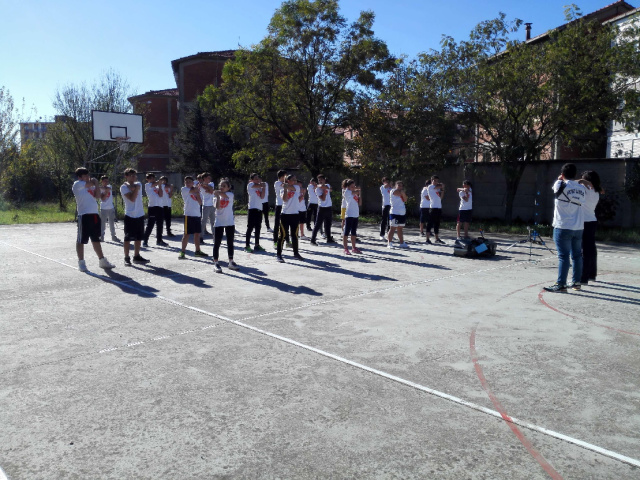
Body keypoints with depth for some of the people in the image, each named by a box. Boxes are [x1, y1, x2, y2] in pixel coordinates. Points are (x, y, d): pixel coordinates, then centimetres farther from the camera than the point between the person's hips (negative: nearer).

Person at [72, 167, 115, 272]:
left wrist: (96, 183, -1)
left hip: (95, 215, 8)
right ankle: (81, 262, 8)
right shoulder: (77, 184, -5)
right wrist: (94, 181, 9)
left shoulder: (90, 186, 18)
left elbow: (97, 194, 7)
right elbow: (90, 183, -12)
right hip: (84, 216, -8)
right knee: (81, 240, 0)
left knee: (96, 239, 16)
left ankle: (102, 260, 23)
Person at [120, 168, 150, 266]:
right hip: (130, 215, -6)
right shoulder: (123, 187, -6)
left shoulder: (138, 184, 11)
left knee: (139, 237, 12)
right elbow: (132, 198, -17)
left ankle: (136, 256, 22)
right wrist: (135, 188, -10)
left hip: (140, 215, 6)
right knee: (128, 238, -2)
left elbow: (137, 188, -12)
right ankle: (126, 258, 4)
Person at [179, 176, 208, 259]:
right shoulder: (184, 189, 0)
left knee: (197, 233, 12)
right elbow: (194, 190, -15)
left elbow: (200, 202, 4)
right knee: (187, 233, -6)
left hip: (197, 215, 6)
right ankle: (182, 252, -1)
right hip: (189, 215, -6)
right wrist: (198, 186, 4)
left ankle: (198, 251, 23)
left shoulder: (196, 191, 15)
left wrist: (197, 193, -4)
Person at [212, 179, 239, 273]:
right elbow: (217, 207, -15)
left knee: (230, 243, 10)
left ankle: (231, 262, 21)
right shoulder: (217, 196, 3)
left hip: (230, 222, 0)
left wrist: (218, 192, -11)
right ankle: (216, 263, 3)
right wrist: (217, 196, -19)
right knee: (217, 244, -1)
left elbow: (224, 194, -24)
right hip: (219, 223, 0)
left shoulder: (230, 195, -1)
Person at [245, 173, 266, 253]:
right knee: (250, 228, -6)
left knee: (258, 228, 11)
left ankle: (257, 245, 19)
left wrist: (263, 186, -1)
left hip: (259, 209, 7)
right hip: (252, 208, -7)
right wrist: (262, 184, 5)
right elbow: (260, 185, -14)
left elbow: (262, 196, 2)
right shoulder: (250, 185, -2)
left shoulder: (259, 187, 17)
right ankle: (247, 246, -4)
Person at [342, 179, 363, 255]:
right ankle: (345, 249, 0)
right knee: (346, 232, -3)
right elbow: (357, 191, -17)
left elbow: (359, 203, 12)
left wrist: (359, 194, 3)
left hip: (355, 214, 8)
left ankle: (354, 247, 22)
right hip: (349, 215, -8)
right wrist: (357, 189, 5)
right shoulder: (347, 192, -7)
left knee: (354, 232, 14)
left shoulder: (354, 193, 14)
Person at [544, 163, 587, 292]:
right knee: (577, 255, 11)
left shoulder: (561, 185, -9)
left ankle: (561, 284, -4)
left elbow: (555, 188, 11)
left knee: (563, 256, -5)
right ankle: (576, 282, 20)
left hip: (563, 227, -5)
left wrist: (560, 179, 29)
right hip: (578, 228, 5)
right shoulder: (582, 189, 6)